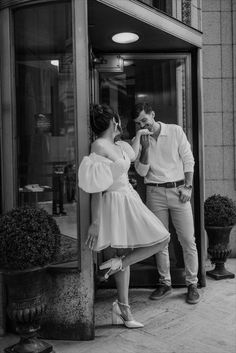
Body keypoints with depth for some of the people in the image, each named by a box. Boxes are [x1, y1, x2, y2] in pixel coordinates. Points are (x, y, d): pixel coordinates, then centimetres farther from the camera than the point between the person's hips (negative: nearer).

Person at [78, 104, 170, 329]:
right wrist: (95, 222, -21)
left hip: (129, 200, 10)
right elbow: (96, 188, -20)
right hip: (115, 204, -10)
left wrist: (139, 135, 44)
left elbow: (133, 156, 36)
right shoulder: (99, 146, -15)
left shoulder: (118, 145, 12)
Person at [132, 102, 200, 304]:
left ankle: (192, 284, 11)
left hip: (178, 190, -1)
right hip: (155, 193, 2)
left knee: (188, 240, -1)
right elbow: (141, 171, 0)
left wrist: (188, 187, -5)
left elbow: (188, 160, 3)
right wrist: (145, 148, -12)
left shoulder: (175, 131, 2)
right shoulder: (140, 140, 6)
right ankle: (165, 283, 19)